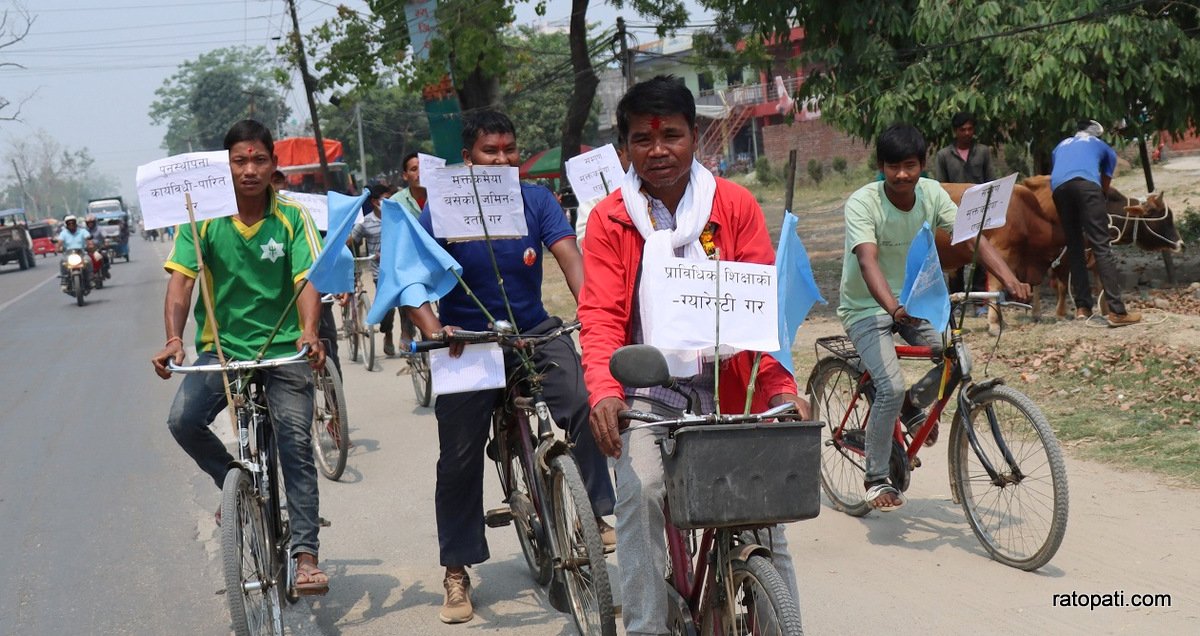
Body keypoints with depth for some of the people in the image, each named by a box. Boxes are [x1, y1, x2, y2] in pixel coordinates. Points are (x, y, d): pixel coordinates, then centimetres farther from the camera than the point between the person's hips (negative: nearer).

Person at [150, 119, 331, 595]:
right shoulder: (204, 218, -3)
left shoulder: (293, 218, -3)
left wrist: (309, 332, -33)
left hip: (283, 350, 0)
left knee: (296, 446, -8)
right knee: (183, 419, -22)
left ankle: (305, 555, -1)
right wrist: (173, 339, -28)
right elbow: (180, 281, -11)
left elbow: (308, 282, -12)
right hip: (221, 348, 1)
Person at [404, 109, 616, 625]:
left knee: (583, 402, -26)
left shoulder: (536, 200, -6)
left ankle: (595, 516, -11)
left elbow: (570, 258, -16)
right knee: (460, 458, 3)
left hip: (532, 331, 1)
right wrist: (433, 331, -34)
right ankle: (456, 573, 18)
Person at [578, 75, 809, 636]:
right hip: (647, 393, -1)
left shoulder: (736, 206, 1)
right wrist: (603, 391, -26)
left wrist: (783, 387, -19)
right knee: (641, 491, -22)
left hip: (727, 388, 1)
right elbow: (600, 315, -8)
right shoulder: (610, 220, 1)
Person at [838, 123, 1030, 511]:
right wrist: (895, 308, -54)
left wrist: (1009, 280, -33)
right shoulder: (862, 203, -23)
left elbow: (973, 238, -16)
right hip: (867, 307, -5)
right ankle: (876, 479, -3)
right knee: (891, 387, -22)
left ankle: (913, 406, 15)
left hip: (914, 298, 5)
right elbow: (868, 262, -37)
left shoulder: (932, 194, -9)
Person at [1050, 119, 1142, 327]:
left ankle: (1082, 307, 10)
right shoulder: (1104, 148, 32)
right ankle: (1117, 311, -15)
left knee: (1074, 247, 14)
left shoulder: (1062, 145, 39)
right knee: (1102, 246, -7)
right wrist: (1098, 216, 47)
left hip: (1058, 187, 3)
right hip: (1086, 183, -3)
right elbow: (1105, 186, 34)